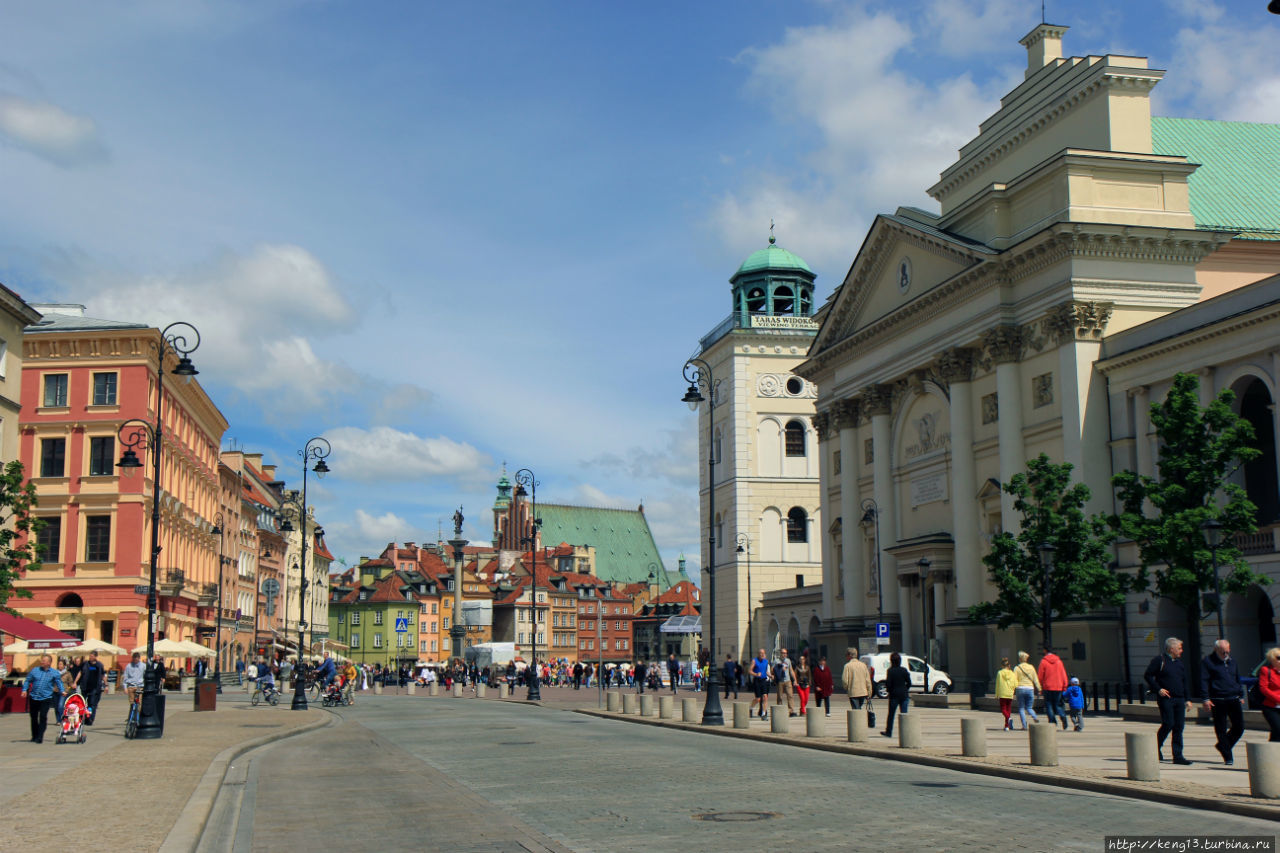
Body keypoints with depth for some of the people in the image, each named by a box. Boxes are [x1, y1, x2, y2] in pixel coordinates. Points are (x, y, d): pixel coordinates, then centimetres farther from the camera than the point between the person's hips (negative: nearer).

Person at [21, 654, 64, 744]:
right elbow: (27, 681, 12)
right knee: (33, 717, 12)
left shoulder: (55, 673, 2)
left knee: (43, 717, -12)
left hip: (46, 698, -3)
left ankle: (40, 737, -9)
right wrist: (25, 690, -2)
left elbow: (59, 683, 6)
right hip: (33, 697, 3)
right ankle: (34, 736, 28)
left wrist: (62, 691, -7)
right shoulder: (35, 670, 7)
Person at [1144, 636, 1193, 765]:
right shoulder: (1159, 660, -3)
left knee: (1179, 726, 2)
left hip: (1179, 699, 6)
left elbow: (1184, 682, 22)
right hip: (1166, 698, -6)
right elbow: (1147, 675, -5)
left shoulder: (1179, 662, 17)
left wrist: (1187, 699, 16)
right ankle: (1156, 748, 11)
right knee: (1168, 724, -11)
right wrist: (1158, 689, -13)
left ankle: (1178, 756, 5)